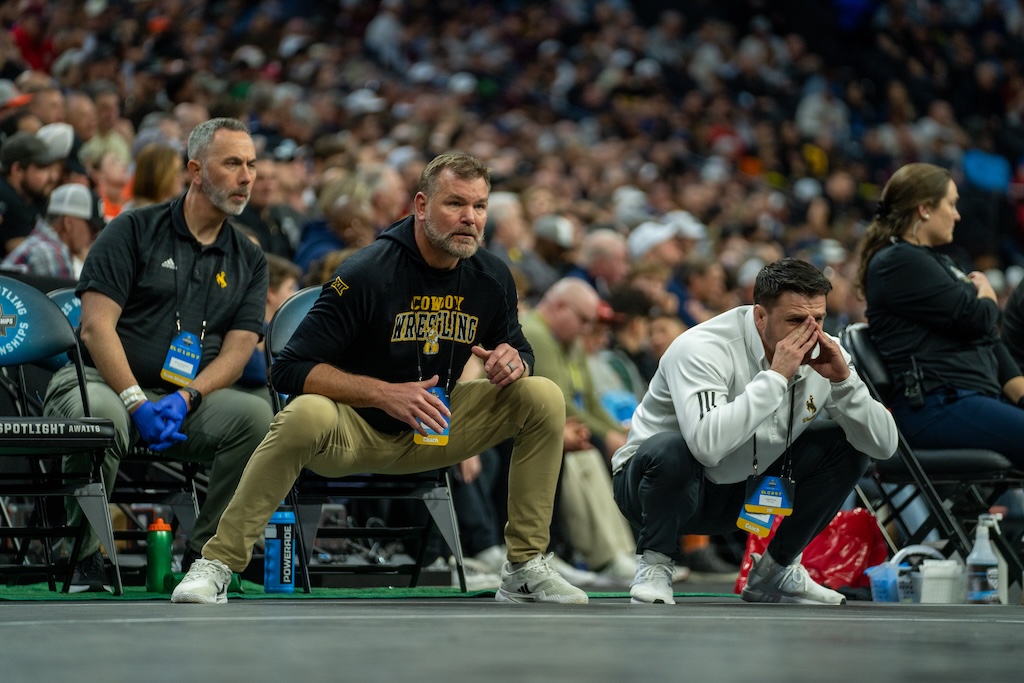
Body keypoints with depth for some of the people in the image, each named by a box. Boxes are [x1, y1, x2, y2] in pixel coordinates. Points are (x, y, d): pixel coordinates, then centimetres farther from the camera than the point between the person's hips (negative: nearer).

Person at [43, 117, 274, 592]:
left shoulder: (249, 261, 15)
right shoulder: (133, 231, 3)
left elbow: (236, 352, 4)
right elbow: (97, 326, -7)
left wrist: (184, 398, -15)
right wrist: (137, 403, -19)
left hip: (190, 399, 3)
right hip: (100, 382, -3)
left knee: (257, 416, -27)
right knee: (101, 414, -39)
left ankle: (203, 557, -12)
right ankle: (83, 558, -17)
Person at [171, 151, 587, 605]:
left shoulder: (491, 278, -4)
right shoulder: (365, 274, -20)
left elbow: (518, 351, 14)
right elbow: (290, 369, -22)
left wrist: (512, 361, -14)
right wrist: (386, 394, -32)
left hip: (430, 436, 5)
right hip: (352, 432, -5)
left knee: (543, 397, -11)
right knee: (306, 416, -39)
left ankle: (524, 568, -4)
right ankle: (217, 564, -26)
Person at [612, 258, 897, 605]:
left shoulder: (822, 354, -9)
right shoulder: (703, 348, -28)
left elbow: (884, 446, -12)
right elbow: (707, 445, -46)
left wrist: (843, 379, -26)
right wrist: (776, 376, -39)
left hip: (743, 491, 6)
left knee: (845, 447, -9)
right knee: (670, 451, -39)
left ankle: (774, 570, 5)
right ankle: (654, 566, -10)